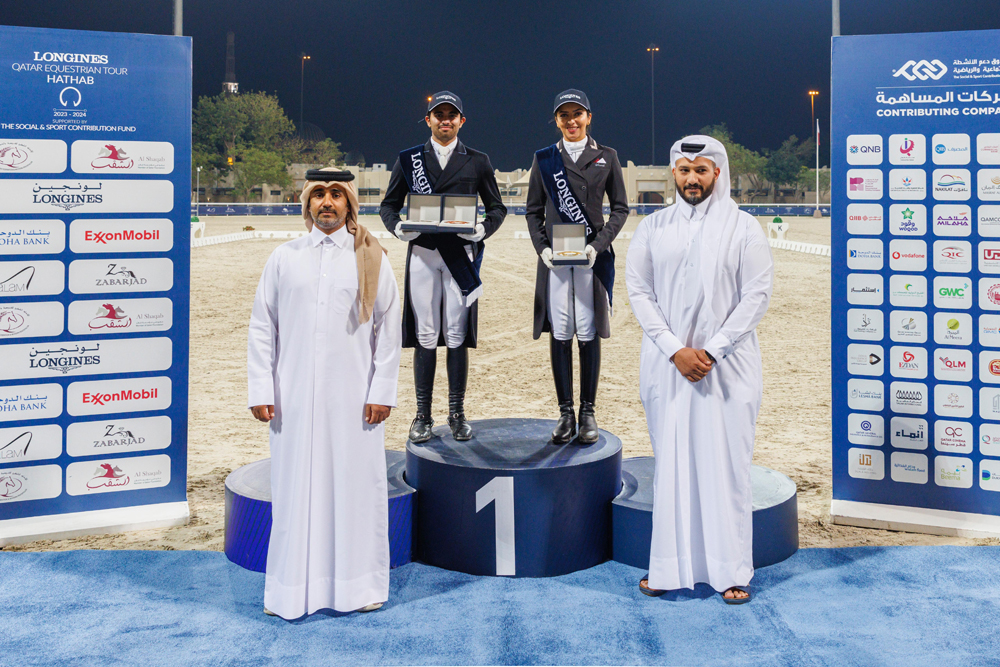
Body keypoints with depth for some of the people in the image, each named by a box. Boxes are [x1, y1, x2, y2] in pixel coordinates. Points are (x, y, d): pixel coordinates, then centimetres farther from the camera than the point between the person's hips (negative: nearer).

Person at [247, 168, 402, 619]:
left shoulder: (371, 260, 4)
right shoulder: (284, 258, 6)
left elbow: (388, 328, 4)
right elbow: (261, 326, 6)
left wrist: (382, 391, -2)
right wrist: (260, 390, 0)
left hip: (352, 396, 0)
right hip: (295, 396, 1)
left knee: (355, 485, 5)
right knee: (295, 488, 5)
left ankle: (359, 585, 20)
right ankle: (292, 590, 18)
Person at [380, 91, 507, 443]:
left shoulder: (477, 161, 11)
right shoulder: (408, 159, 12)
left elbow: (497, 207, 12)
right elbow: (388, 204, 13)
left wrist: (484, 228, -9)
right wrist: (396, 226, -9)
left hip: (461, 255, 0)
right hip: (421, 253, 0)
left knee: (457, 336, 1)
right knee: (425, 336, 0)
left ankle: (457, 414, 11)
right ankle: (423, 414, 8)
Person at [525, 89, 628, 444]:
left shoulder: (606, 157, 8)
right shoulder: (544, 158, 11)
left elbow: (621, 208, 6)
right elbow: (533, 211, 11)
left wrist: (598, 245, -8)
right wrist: (542, 247, -6)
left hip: (593, 257, -1)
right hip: (554, 257, 1)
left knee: (589, 335, 0)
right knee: (560, 334, 1)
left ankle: (588, 413, 10)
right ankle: (565, 413, 10)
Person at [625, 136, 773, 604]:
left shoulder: (744, 228, 1)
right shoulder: (653, 227, 7)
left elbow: (757, 295, -4)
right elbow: (638, 290, 1)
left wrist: (712, 351, -12)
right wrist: (676, 350, -10)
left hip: (727, 366, -2)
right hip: (666, 365, 2)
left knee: (726, 463, 1)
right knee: (670, 461, 5)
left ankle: (731, 570, 11)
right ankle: (669, 566, 15)